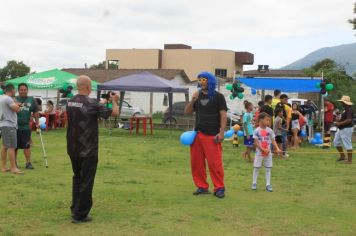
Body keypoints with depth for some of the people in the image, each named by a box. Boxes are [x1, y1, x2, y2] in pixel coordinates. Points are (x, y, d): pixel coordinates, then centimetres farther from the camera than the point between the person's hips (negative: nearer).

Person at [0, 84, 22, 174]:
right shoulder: (8, 99, -16)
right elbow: (17, 109, -19)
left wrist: (16, 104, 13)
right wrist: (15, 101, -3)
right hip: (9, 125, -10)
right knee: (11, 146, -10)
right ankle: (13, 168, -11)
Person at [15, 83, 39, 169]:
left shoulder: (31, 100, 7)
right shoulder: (15, 99, 0)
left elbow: (35, 112, 12)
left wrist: (37, 123, 9)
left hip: (26, 127, 1)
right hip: (15, 126, -1)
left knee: (27, 146, 5)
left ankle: (28, 163, 14)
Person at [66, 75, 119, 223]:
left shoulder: (70, 102, 4)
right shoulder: (91, 103, -18)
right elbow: (114, 112, -12)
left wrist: (104, 102, 20)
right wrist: (114, 101, 8)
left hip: (72, 149, 7)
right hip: (87, 150, -7)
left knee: (77, 178, 21)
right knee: (86, 182, 2)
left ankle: (75, 209, 28)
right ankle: (80, 215, 5)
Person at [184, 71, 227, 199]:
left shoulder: (218, 97, -1)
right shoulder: (197, 96, 14)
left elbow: (223, 115, -6)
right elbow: (187, 112, 12)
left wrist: (221, 132, -16)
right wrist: (192, 100, -6)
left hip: (212, 135, -5)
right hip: (198, 134, 6)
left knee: (215, 163, -9)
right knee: (196, 162, 5)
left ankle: (219, 188, 0)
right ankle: (202, 186, 16)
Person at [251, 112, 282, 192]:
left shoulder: (270, 130, 0)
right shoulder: (257, 131, -11)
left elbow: (273, 141, 2)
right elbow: (256, 142, -12)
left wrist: (277, 149, -12)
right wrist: (263, 149, -21)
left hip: (268, 153, 3)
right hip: (259, 152, -3)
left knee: (268, 168, 6)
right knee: (256, 168, 6)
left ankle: (268, 184, 11)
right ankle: (254, 183, 18)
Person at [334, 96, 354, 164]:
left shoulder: (349, 110, -20)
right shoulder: (345, 109, 12)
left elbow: (349, 120, -29)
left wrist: (339, 123, -21)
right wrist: (339, 121, 7)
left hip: (346, 129, -11)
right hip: (341, 129, 11)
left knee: (347, 144, -4)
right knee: (336, 142, 17)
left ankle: (349, 160, 4)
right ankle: (342, 156, 27)